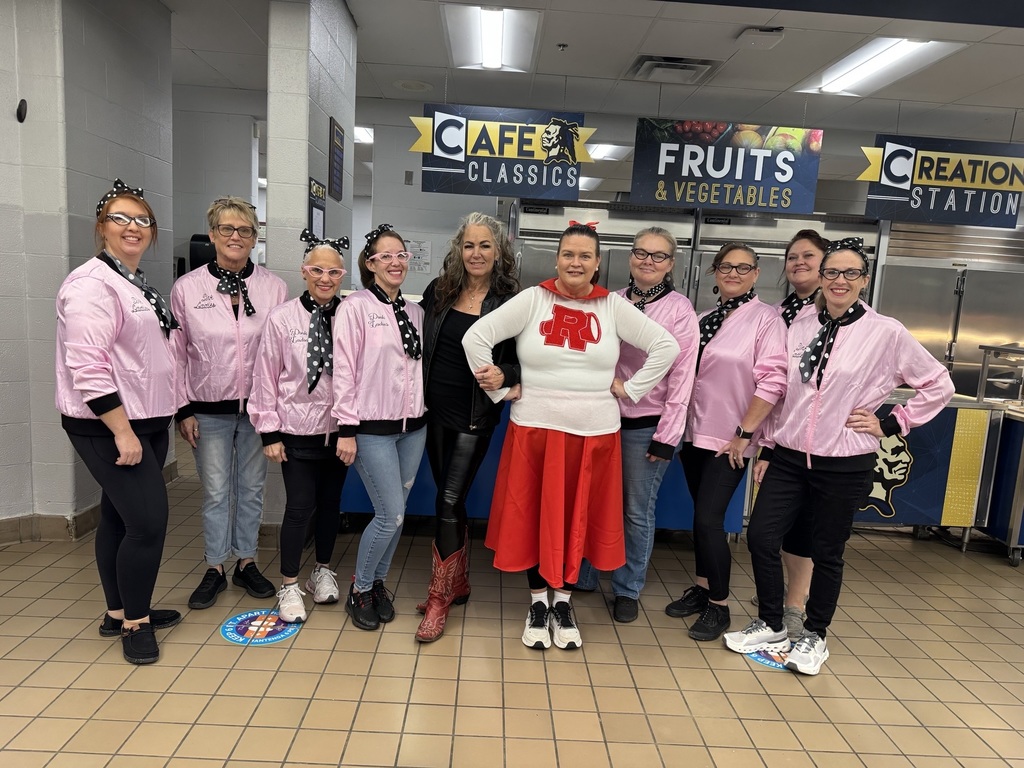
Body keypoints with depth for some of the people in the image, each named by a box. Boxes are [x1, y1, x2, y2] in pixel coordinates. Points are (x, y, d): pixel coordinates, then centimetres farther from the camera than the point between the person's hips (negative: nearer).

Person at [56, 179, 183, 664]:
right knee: (149, 521, -9)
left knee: (120, 518, 16)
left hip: (146, 422, 9)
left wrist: (175, 411, 18)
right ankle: (134, 624, 9)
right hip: (107, 426, -9)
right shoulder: (93, 283, -13)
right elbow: (87, 366, -22)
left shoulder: (140, 286, 15)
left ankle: (119, 613, 28)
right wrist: (122, 431, -23)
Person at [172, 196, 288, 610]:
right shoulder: (186, 288, -2)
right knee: (215, 492, 7)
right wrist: (184, 409, 0)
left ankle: (246, 563, 27)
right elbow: (177, 354, 2)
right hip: (209, 409, 0)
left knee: (252, 488, 11)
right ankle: (215, 569, 23)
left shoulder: (275, 287, -3)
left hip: (258, 406, 1)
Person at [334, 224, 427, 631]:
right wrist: (347, 429, -11)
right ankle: (360, 590, 18)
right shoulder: (356, 307, -6)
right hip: (373, 427, -5)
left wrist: (426, 413, 8)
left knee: (395, 513, 11)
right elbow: (344, 369, -9)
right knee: (391, 515, -6)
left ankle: (378, 582, 31)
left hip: (413, 426, 6)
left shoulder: (415, 311, 11)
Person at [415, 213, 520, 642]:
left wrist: (504, 376, -23)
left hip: (475, 417, -4)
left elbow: (524, 362, -3)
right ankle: (458, 583, 33)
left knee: (449, 502, -5)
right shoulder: (438, 292, 3)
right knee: (450, 499, 15)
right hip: (436, 410, 5)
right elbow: (419, 343, 12)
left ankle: (439, 599, 10)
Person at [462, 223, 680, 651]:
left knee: (577, 518, 11)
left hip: (594, 433, 1)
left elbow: (666, 346, 4)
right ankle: (538, 602, 27)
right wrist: (501, 390, -6)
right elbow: (476, 337, -6)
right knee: (533, 516, 8)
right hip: (535, 429, -1)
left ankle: (562, 600, 29)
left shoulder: (613, 307, 2)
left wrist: (630, 389, -1)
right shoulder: (533, 300, -3)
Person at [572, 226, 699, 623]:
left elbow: (681, 376, -7)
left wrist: (666, 436, -10)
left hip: (646, 426, -3)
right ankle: (581, 577, 29)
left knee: (637, 511, 6)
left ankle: (628, 590, 25)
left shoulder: (679, 309, -5)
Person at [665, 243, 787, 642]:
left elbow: (772, 381, -15)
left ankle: (719, 605, 10)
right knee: (701, 515, 14)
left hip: (729, 441, -6)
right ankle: (702, 587, 29)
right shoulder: (702, 319, 10)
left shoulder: (765, 318, -8)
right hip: (695, 433, 6)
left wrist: (744, 433, -15)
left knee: (708, 518, -7)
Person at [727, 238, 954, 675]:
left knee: (826, 553, 9)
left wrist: (891, 423, -2)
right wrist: (767, 448, 9)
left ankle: (815, 637, 30)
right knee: (760, 538, 2)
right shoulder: (800, 326, 3)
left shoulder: (886, 333, -5)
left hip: (844, 464, -3)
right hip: (789, 456, 3)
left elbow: (939, 386, 4)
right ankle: (771, 627, 23)